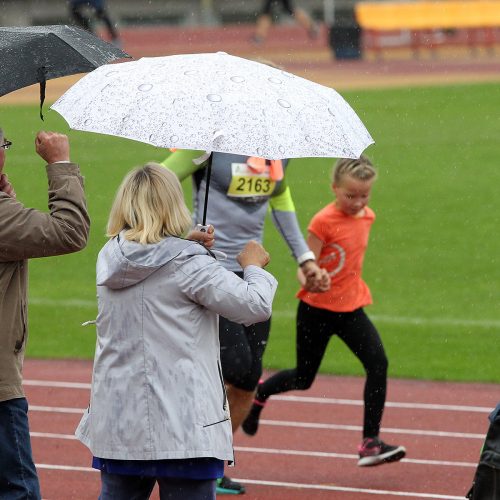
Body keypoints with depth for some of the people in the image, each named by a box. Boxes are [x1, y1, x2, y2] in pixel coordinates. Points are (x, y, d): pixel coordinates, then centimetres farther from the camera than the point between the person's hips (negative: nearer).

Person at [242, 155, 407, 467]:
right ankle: (259, 394, 42)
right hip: (316, 310, -5)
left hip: (351, 307, 5)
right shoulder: (324, 221, -17)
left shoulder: (367, 217, 3)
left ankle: (371, 442, -14)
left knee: (378, 363, -16)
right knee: (303, 378, 9)